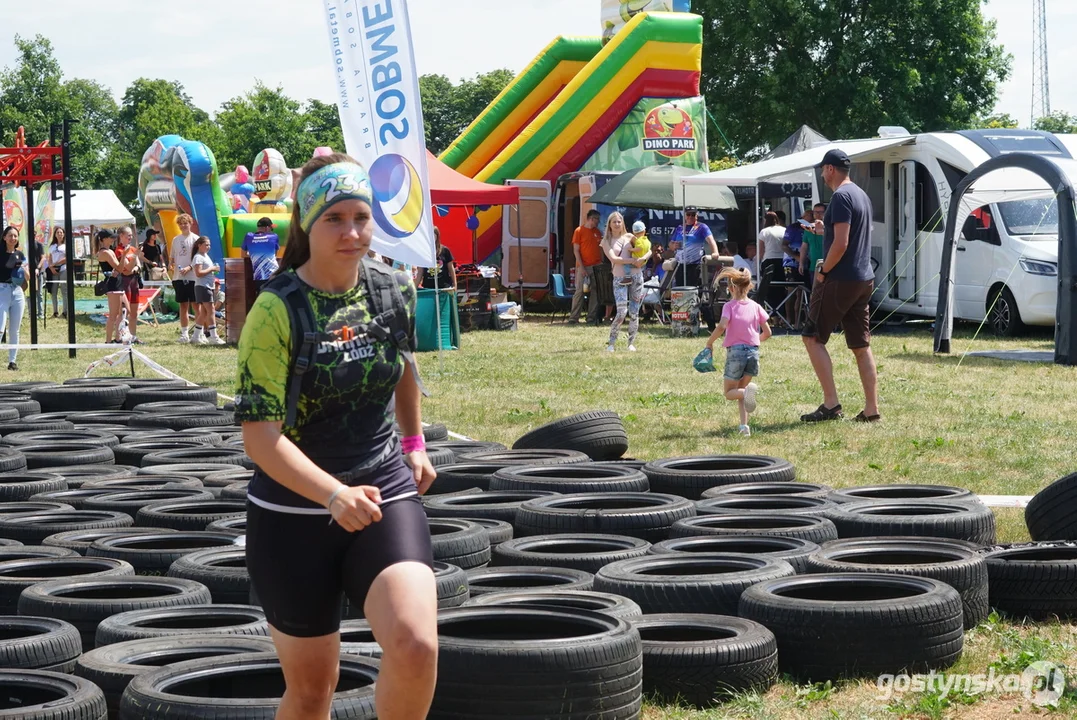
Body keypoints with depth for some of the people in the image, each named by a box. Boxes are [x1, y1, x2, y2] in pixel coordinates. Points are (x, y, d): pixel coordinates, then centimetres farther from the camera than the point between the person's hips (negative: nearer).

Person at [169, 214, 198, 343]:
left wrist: (189, 267, -18)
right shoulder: (176, 239, 14)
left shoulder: (195, 239, -1)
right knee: (183, 305, 9)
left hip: (193, 276, -5)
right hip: (178, 277, 5)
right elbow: (172, 257, 19)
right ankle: (184, 333, 13)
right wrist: (170, 266, -2)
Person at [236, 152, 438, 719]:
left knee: (415, 646, -22)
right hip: (292, 513, -3)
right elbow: (259, 434, -21)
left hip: (387, 496, 3)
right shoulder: (277, 310, -15)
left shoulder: (394, 291, 0)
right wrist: (335, 495, -32)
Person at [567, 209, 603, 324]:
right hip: (584, 266, -5)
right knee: (580, 291, -6)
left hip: (597, 266, 5)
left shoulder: (597, 232, 12)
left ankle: (592, 317, 7)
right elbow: (576, 250, -6)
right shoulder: (579, 231, -3)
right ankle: (574, 318, -4)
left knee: (595, 292, 3)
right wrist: (581, 267, -12)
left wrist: (602, 263, 6)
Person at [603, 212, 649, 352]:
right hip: (620, 279, -3)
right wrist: (632, 260, -15)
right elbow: (613, 259, -10)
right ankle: (612, 343, -3)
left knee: (634, 312, 2)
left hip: (636, 276, 3)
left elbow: (648, 250, 10)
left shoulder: (629, 237, 10)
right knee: (621, 312, -14)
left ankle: (631, 343, 11)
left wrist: (643, 259, -11)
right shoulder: (606, 241, 5)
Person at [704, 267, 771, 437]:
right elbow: (767, 332, 8)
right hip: (753, 352, 4)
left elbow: (721, 327, -21)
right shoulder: (756, 306, 6)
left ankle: (747, 391, -25)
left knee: (729, 393, 10)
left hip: (735, 351, -4)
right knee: (741, 390, 19)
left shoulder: (730, 306, -5)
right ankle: (744, 425, 1)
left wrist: (710, 342, -7)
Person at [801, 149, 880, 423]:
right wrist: (826, 230, 23)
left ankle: (831, 404, -8)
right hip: (864, 280, 9)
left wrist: (823, 271, -11)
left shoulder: (841, 197, -14)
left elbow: (841, 244, -21)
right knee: (861, 346, 9)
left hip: (840, 280, -9)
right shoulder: (862, 196, 16)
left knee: (813, 338, -2)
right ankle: (871, 409, 7)